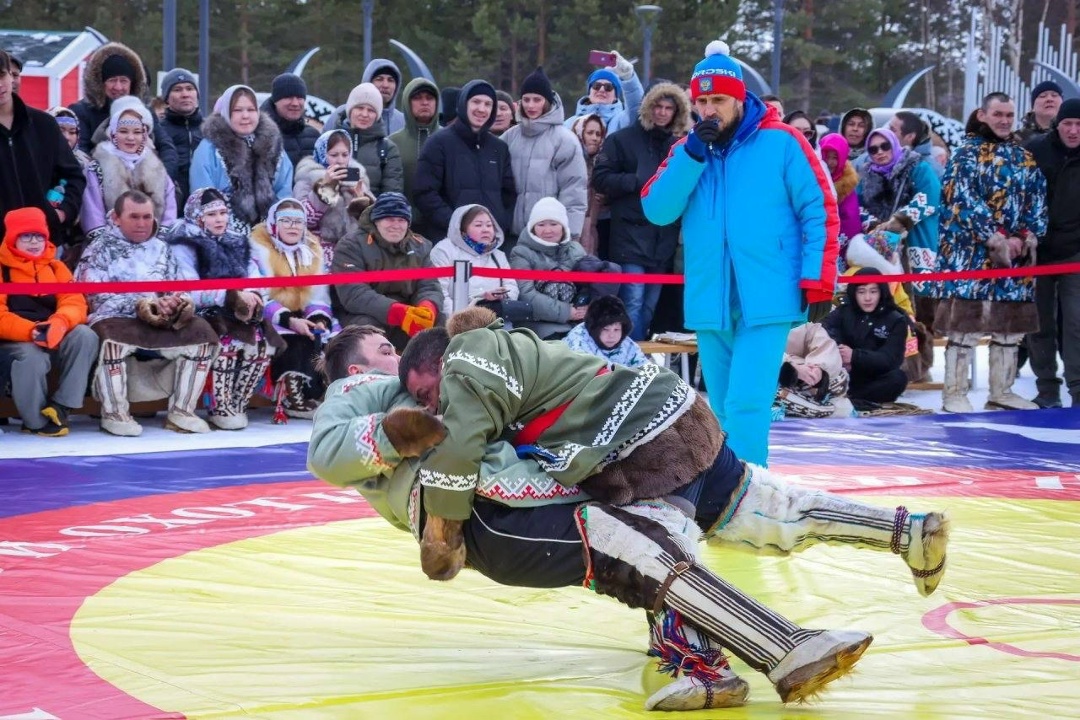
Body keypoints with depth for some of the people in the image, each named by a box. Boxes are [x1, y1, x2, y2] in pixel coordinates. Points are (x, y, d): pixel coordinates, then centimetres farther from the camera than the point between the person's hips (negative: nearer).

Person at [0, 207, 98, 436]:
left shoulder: (55, 266, 14)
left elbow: (75, 302, 0)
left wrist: (60, 323, -25)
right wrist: (31, 331, -28)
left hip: (54, 338, 4)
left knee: (85, 336, -25)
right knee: (32, 358, -37)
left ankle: (61, 406, -22)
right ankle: (37, 421, -15)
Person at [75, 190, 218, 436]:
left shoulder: (161, 249, 20)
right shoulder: (99, 250, 5)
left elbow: (178, 288, 19)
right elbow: (97, 297, -8)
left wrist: (177, 302, -8)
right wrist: (142, 305, -18)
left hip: (164, 324, 5)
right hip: (115, 320, -5)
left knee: (201, 333, -18)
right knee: (114, 338, -39)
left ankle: (181, 411, -12)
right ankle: (115, 414, -24)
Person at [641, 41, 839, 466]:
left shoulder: (781, 142, -2)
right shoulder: (687, 150, 11)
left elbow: (819, 210, -1)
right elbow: (656, 211, -1)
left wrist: (816, 278, -8)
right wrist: (692, 155, -11)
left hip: (767, 300, -5)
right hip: (708, 301, 5)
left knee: (746, 405, -15)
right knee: (724, 410, 12)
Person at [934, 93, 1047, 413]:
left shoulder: (1025, 158, 15)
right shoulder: (967, 154, -1)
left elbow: (1038, 201, 11)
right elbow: (964, 200, -11)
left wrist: (1025, 238, -6)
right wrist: (997, 239, -16)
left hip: (1016, 253, 6)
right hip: (971, 254, -6)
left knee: (1010, 325, 8)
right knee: (965, 323, -8)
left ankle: (1001, 391, 18)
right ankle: (954, 394, -3)